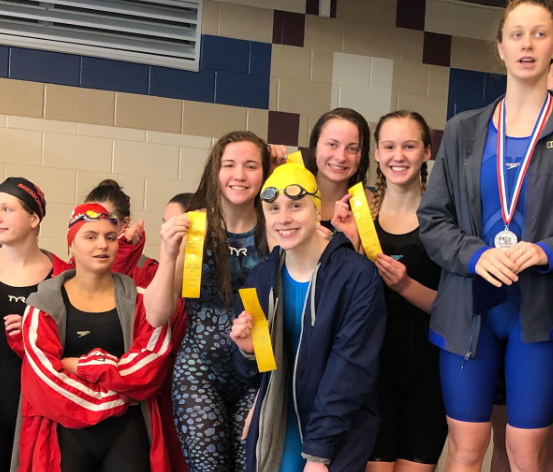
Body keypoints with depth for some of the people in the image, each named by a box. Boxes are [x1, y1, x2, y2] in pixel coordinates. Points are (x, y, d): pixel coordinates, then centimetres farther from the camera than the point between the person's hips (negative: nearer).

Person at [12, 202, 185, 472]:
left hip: (128, 428, 1)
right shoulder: (45, 305, 1)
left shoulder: (138, 299, 4)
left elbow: (150, 363, -11)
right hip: (66, 431, -1)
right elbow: (42, 376, -9)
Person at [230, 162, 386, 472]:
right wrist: (249, 352, -17)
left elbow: (350, 370, -17)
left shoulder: (358, 275, -17)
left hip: (340, 438, -4)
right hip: (275, 433, 4)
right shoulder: (260, 279, -2)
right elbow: (259, 374, 5)